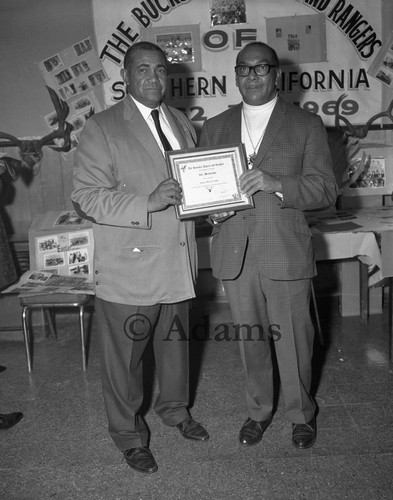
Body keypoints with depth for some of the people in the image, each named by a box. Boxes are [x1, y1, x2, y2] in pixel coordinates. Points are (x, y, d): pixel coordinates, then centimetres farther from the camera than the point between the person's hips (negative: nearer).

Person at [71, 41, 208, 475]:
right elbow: (86, 197, -15)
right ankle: (128, 434, 31)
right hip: (130, 267, -5)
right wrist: (147, 203, -27)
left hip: (177, 262, 6)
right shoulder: (101, 129, -8)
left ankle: (174, 408, 46)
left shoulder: (182, 123, 12)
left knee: (176, 343, 21)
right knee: (124, 356, 7)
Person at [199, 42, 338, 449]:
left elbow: (325, 190, -6)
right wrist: (211, 210, -10)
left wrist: (275, 183, -22)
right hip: (234, 255, 3)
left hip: (286, 254, -2)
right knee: (250, 339, 15)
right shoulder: (214, 128, 11)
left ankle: (301, 413, 35)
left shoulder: (306, 126, 1)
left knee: (293, 339, 9)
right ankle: (258, 410, 38)